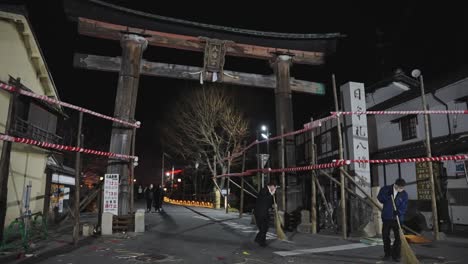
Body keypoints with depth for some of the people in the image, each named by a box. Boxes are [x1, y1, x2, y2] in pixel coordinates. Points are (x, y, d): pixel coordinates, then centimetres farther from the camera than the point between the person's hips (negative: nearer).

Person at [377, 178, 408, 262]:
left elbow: (404, 206, -7)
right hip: (386, 217, 1)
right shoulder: (386, 189, -1)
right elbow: (380, 198, -5)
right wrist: (388, 196, -20)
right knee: (385, 236, 7)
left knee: (398, 237, -1)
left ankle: (396, 255, 13)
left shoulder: (404, 194, -1)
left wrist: (399, 212, -25)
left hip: (398, 218, 0)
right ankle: (387, 253, 22)